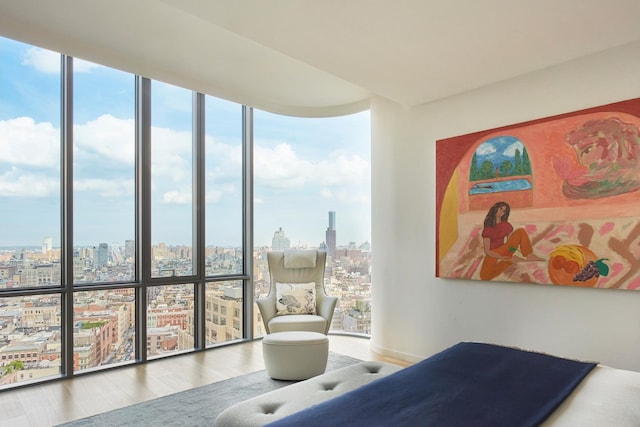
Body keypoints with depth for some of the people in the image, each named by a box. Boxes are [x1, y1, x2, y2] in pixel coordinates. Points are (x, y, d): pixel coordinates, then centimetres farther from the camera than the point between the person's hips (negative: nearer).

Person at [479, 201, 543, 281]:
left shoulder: (506, 225, 4)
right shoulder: (487, 229, -10)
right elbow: (487, 251, -13)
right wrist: (501, 258, -25)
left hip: (504, 250, 3)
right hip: (493, 255, -3)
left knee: (521, 231, -10)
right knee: (484, 276, -31)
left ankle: (529, 256, -15)